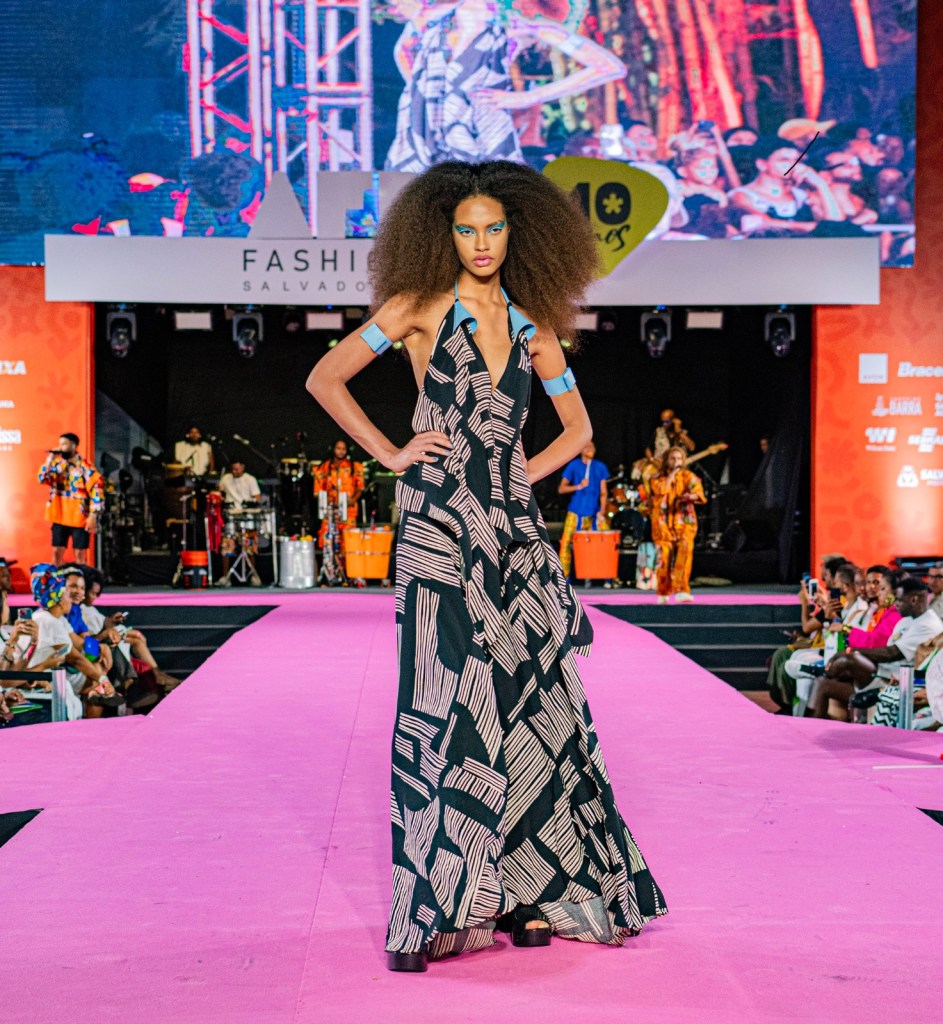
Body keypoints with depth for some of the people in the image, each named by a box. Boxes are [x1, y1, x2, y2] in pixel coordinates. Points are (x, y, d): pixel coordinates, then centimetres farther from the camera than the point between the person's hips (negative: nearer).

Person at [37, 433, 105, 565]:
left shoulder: (85, 467, -9)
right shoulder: (56, 464, 8)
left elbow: (97, 492, -13)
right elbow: (42, 479, -2)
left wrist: (93, 516, -18)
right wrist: (50, 459, -10)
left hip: (79, 519, -5)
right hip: (59, 518, 5)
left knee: (79, 554, 1)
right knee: (57, 552, 7)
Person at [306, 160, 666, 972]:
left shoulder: (533, 326, 13)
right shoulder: (420, 306, 2)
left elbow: (579, 426, 22)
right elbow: (325, 378, 3)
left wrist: (537, 468, 6)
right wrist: (389, 453, -2)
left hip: (513, 526, 4)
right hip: (440, 526, -4)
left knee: (529, 700, 3)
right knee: (444, 706, -8)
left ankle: (529, 890, 14)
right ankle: (433, 905, -5)